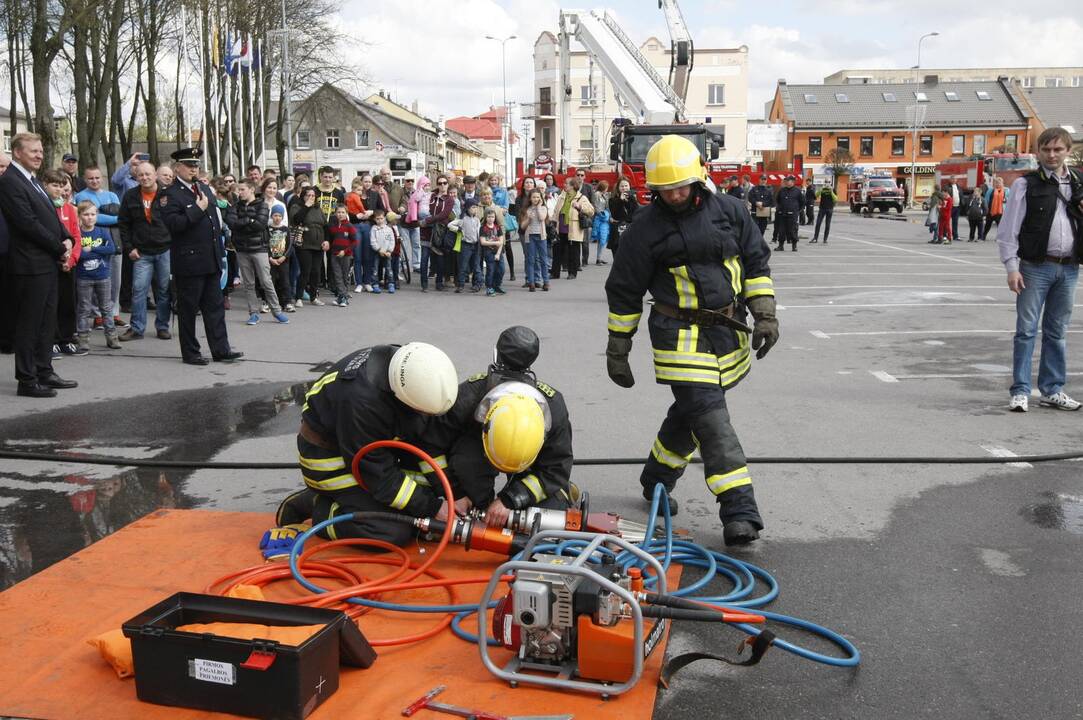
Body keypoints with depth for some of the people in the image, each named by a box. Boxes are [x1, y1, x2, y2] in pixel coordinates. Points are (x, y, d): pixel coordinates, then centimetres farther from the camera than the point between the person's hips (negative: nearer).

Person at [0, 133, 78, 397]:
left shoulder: (32, 180, 16)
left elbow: (51, 217, 19)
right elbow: (29, 224, -19)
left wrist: (67, 240, 0)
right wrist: (60, 249, -12)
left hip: (48, 263, 9)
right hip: (30, 264, -9)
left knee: (46, 321, 14)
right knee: (28, 323, -2)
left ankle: (44, 372, 23)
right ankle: (27, 380, 6)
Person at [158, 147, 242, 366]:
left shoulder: (205, 189, 15)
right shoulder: (169, 194, -8)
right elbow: (173, 224, -23)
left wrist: (219, 250, 19)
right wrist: (198, 208, -20)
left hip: (211, 260, 7)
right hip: (188, 261, -7)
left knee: (215, 307, 8)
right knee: (188, 308, 3)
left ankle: (221, 350, 12)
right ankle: (190, 353, 12)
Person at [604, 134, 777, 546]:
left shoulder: (728, 211, 4)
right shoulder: (647, 227, -6)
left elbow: (757, 262, 13)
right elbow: (624, 292, 0)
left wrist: (765, 315, 3)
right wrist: (617, 350, 1)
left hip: (727, 332, 5)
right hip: (681, 336, -4)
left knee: (691, 413, 15)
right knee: (711, 418, -13)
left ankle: (657, 481, 37)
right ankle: (739, 511, -12)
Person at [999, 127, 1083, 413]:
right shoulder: (1026, 185, -1)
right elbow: (1009, 229, -4)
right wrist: (1012, 267, -11)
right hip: (1035, 267, -4)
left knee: (1057, 332, 11)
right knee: (1026, 330, -2)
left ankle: (1052, 390, 20)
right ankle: (1020, 391, 3)